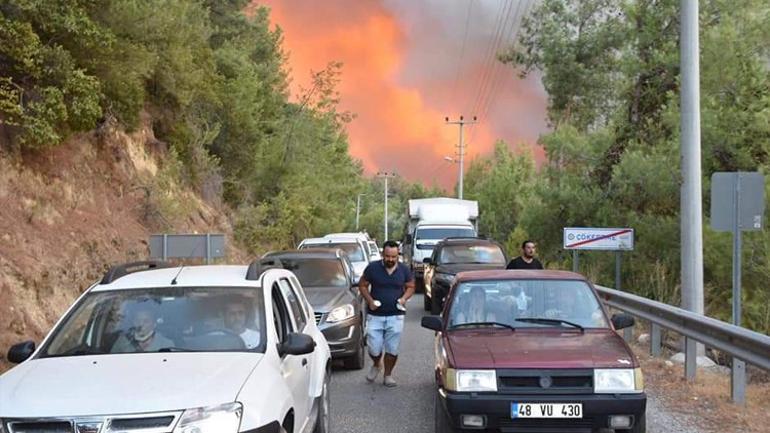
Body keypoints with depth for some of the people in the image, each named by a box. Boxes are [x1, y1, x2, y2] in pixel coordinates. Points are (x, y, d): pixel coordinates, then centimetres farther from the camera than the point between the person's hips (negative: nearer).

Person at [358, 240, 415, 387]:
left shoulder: (404, 269, 2)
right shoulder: (373, 268, -4)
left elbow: (411, 287, 12)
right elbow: (362, 285, 5)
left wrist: (404, 298, -8)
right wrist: (370, 300, -11)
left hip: (396, 316, 1)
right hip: (375, 316, -1)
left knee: (392, 349, 2)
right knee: (374, 349, -2)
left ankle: (388, 375, 21)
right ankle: (376, 365, 30)